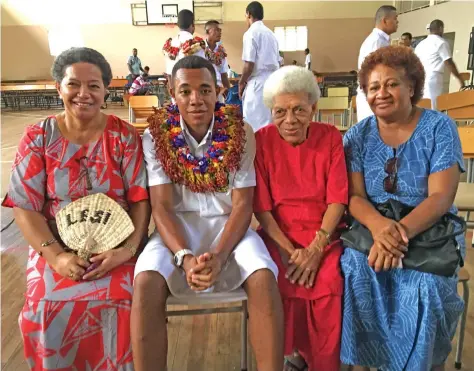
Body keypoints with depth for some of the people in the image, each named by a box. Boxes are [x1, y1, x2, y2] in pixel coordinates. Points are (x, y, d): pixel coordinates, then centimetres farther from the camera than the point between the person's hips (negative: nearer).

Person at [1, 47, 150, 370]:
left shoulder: (125, 136, -2)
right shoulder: (38, 137, 1)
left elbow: (141, 200, -5)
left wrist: (128, 249, -20)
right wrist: (55, 255, -17)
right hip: (59, 246, 1)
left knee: (120, 300, -25)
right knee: (46, 306, -22)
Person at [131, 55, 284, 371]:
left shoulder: (241, 133, -4)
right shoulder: (156, 136, -4)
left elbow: (242, 205, -7)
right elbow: (161, 207, -8)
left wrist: (218, 255, -23)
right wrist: (185, 257, -25)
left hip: (227, 225, 0)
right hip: (178, 227, 0)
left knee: (264, 277, -28)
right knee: (146, 282, -29)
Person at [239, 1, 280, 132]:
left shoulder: (251, 33, -7)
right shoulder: (271, 33, 16)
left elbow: (249, 64, -14)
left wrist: (241, 82, -1)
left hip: (258, 82, -8)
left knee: (255, 122, -4)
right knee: (269, 122, 12)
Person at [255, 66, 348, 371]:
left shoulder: (331, 137, 0)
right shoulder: (261, 141, -3)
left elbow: (337, 199, -4)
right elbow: (261, 206, -5)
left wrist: (316, 248, -17)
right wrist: (288, 250, -16)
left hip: (325, 235, 1)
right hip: (279, 235, 0)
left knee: (331, 285, -27)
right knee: (282, 285, -27)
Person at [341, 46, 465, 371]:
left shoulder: (439, 128, -3)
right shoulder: (359, 135, 3)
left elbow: (442, 197, -12)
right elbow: (354, 196, -3)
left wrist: (402, 231, -30)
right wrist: (379, 225, -26)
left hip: (431, 231, -1)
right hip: (373, 228, 2)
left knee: (425, 287, -29)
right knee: (355, 270, -27)